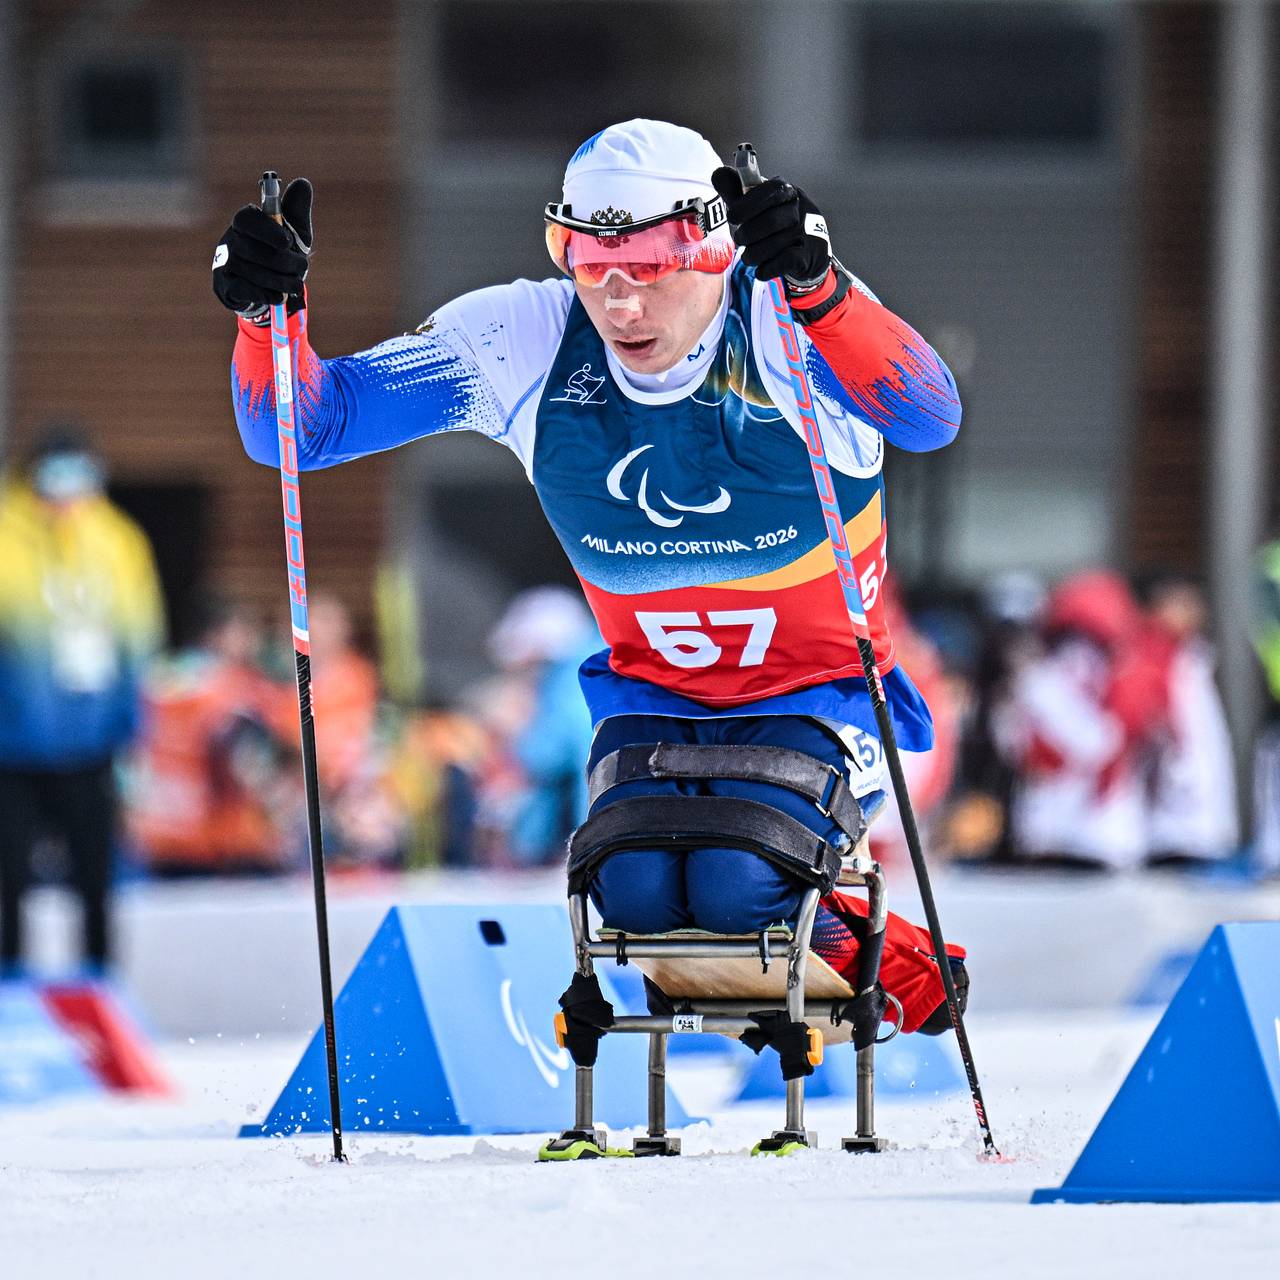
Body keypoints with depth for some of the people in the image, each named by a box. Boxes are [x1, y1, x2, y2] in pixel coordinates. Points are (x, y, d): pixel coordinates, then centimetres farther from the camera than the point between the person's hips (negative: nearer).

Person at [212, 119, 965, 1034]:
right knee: (634, 891, -24)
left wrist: (817, 289, -59)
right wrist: (270, 314, -33)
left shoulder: (790, 324, -22)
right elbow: (302, 426, -11)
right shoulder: (526, 344, -13)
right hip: (652, 699, 3)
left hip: (815, 697, -3)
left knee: (738, 893, -26)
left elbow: (928, 421, -43)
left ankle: (836, 931, 9)